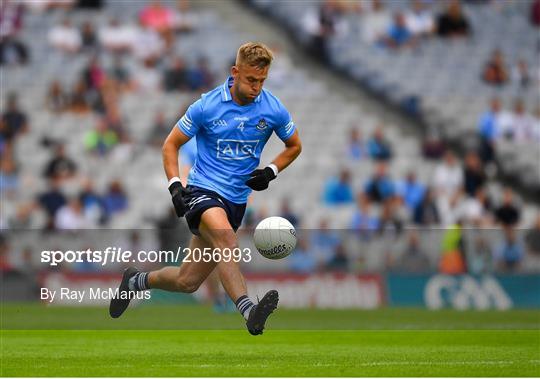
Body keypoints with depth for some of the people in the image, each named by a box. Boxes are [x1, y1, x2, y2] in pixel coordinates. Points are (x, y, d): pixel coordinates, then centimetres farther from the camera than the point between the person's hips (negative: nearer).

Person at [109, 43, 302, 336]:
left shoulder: (273, 109, -3)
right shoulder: (207, 106, -9)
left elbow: (294, 146, 15)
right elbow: (171, 144, 3)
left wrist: (271, 171, -3)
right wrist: (174, 185, -12)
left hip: (237, 199, 4)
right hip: (202, 190, -4)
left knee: (188, 282, 6)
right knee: (225, 238, -38)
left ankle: (136, 281, 34)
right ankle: (248, 312, -51)